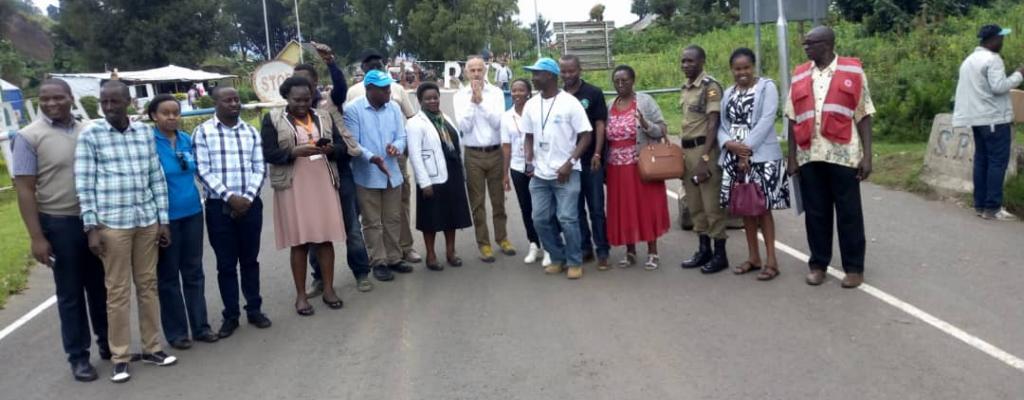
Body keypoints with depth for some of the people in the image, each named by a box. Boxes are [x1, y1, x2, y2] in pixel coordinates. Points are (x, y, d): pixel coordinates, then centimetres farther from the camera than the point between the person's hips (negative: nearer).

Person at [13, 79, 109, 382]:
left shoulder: (90, 131, 5)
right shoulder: (29, 137, -7)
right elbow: (25, 190, -9)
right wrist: (37, 237, -13)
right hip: (59, 223, -3)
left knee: (100, 287, 15)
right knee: (70, 293, 7)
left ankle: (108, 344, 30)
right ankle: (78, 356, 18)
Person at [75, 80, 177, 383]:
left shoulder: (145, 132, 5)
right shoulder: (90, 136, -3)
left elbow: (157, 177, 8)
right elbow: (84, 185, -4)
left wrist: (163, 220, 7)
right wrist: (91, 227, -9)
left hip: (147, 221, 3)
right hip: (112, 223, -3)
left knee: (148, 284, 11)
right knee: (118, 290, 3)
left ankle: (151, 347, 23)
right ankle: (120, 357, 13)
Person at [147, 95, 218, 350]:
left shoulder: (187, 140, 5)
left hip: (192, 212, 5)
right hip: (165, 216, -5)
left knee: (194, 271, 12)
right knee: (168, 275, 7)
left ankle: (200, 326, 22)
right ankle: (176, 332, 17)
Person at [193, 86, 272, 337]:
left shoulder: (251, 132, 8)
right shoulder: (203, 132, -2)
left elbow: (260, 168, 5)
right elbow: (203, 171, -8)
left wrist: (248, 197, -9)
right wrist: (229, 197, -14)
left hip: (250, 204, 3)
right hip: (219, 206, -2)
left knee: (250, 259, 11)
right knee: (226, 263, 5)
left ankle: (254, 309, 23)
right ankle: (231, 315, 16)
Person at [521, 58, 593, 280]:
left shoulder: (570, 102, -8)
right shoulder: (531, 105, 8)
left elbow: (586, 136, -8)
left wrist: (569, 163, -16)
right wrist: (529, 162, 0)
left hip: (566, 173, -5)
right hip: (540, 174, 6)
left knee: (567, 219, -7)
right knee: (540, 219, 6)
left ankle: (575, 262, 11)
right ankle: (557, 258, 24)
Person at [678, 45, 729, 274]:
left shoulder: (711, 87, -10)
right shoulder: (685, 88, 14)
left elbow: (712, 125, -16)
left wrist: (704, 157, -21)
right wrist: (683, 153, 15)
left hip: (704, 149, -8)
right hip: (686, 150, 8)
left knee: (712, 204, -3)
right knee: (695, 205, 12)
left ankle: (720, 254, 6)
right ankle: (704, 250, 22)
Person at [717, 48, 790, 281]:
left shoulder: (767, 87, -2)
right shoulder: (728, 93, 15)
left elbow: (766, 121, -12)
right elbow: (722, 124, 10)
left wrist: (747, 149, -16)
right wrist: (729, 143, -11)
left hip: (761, 157, -5)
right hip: (735, 158, 5)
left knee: (763, 207, -4)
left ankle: (771, 260, 3)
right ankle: (753, 257, 19)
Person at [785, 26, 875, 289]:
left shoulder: (853, 72, 0)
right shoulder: (799, 76, 8)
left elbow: (864, 116, 0)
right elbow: (793, 120, 10)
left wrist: (867, 155, -6)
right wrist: (792, 157, 6)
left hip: (843, 155, -3)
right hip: (810, 156, 3)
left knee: (849, 213, 5)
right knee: (815, 213, 9)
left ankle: (854, 267, 15)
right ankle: (818, 264, 20)